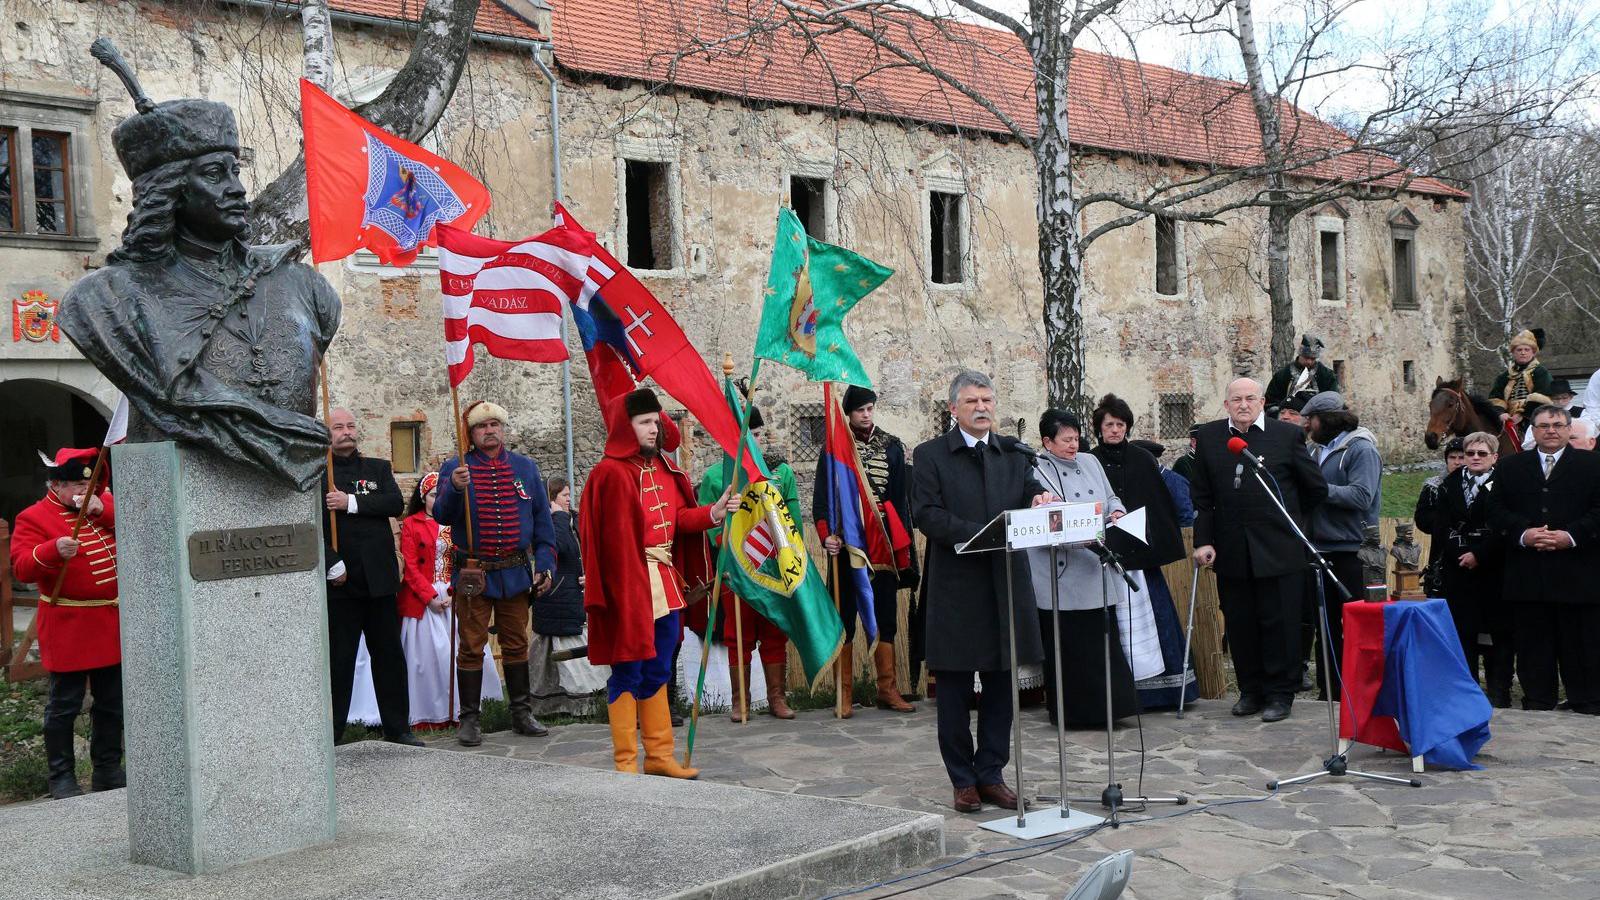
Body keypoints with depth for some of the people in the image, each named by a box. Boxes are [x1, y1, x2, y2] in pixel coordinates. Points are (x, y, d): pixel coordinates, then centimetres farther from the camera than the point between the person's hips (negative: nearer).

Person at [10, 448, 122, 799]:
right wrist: (53, 550, -33)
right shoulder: (33, 518, -6)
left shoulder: (104, 504, 11)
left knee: (112, 702, 13)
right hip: (68, 629, -6)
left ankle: (108, 769, 25)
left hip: (112, 625, 6)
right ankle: (61, 776, 11)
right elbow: (22, 567, -15)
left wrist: (103, 509, -14)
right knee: (64, 704, 1)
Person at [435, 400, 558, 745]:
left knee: (516, 644, 11)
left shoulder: (526, 467, 9)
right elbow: (442, 515, -10)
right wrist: (455, 488, -29)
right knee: (471, 647, 1)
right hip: (473, 574, -3)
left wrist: (544, 565, 3)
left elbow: (542, 520, 10)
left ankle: (521, 713, 21)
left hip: (516, 573, 3)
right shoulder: (455, 468, 1)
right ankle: (469, 719, 8)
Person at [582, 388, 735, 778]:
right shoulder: (611, 473, -11)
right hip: (629, 585, -8)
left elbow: (679, 518, 8)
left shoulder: (663, 468, 13)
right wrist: (624, 593, -19)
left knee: (658, 672, 14)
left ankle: (659, 756, 23)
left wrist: (714, 512, -9)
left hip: (665, 583, 8)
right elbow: (612, 540, -15)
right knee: (628, 674, 0)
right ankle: (626, 764, 8)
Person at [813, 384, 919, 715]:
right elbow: (821, 498, -2)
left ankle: (888, 690, 12)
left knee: (885, 617, 6)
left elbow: (901, 499, 10)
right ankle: (844, 693, 4)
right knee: (844, 618, -1)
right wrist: (826, 535, -17)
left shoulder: (892, 447, 10)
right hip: (847, 543, -3)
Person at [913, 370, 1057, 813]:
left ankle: (990, 774, 19)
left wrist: (1040, 502, -17)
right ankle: (963, 780, 14)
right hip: (956, 587, -4)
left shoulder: (1013, 456, 13)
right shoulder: (930, 455, -1)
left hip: (1007, 583, 4)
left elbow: (1033, 496, 7)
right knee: (955, 688, 3)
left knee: (1001, 685, 8)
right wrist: (981, 534, -20)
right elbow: (926, 514, -10)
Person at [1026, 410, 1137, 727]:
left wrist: (1117, 511, 0)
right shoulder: (1036, 472, -7)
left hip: (1097, 573, 6)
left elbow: (1110, 497, 23)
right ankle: (1071, 712, 8)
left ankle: (1103, 707, 15)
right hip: (1060, 574, -6)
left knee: (1103, 639, 6)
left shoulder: (1090, 462, 14)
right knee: (1067, 645, -1)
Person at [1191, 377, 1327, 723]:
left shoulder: (1287, 435, 0)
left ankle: (1280, 694, 12)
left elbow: (1316, 487, 8)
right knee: (1239, 625, 7)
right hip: (1230, 550, 3)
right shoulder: (1209, 437, 7)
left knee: (1280, 623, 1)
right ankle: (1251, 691, 20)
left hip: (1278, 550, -2)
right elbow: (1202, 497, 8)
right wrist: (1203, 540, 0)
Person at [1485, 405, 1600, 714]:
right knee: (1533, 643, 6)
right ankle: (1537, 706, 14)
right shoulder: (1510, 467, 13)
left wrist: (1571, 535, -14)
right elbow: (1497, 509, 6)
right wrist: (1522, 533, -11)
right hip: (1527, 575, 2)